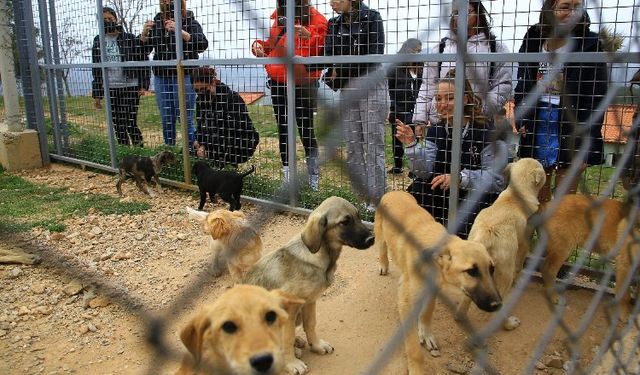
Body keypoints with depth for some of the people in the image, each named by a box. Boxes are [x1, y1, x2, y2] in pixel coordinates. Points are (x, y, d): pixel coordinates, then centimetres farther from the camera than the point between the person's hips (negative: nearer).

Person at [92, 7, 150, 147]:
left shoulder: (130, 39, -1)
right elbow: (96, 69, 12)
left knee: (130, 124, -5)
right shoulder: (98, 41, 10)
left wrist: (144, 85, -9)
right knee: (118, 126, 7)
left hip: (130, 87, -4)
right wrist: (96, 94, 10)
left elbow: (143, 62, -1)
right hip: (110, 89, 4)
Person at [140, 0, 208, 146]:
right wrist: (144, 33, -10)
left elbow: (203, 45, -16)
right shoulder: (157, 23, 9)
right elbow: (144, 50, 10)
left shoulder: (190, 22, -1)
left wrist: (180, 31, -28)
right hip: (161, 77, 4)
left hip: (184, 76, -4)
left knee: (186, 119, -5)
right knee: (167, 120, 10)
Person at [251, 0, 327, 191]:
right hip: (277, 81, 6)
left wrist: (309, 36, -29)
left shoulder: (315, 19, -5)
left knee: (306, 129, -3)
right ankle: (289, 177, 21)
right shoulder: (279, 17, 13)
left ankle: (314, 179, 9)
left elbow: (324, 50, -13)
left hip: (303, 83, -6)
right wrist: (259, 45, 7)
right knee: (283, 129, 10)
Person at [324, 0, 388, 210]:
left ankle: (376, 200, 0)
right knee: (353, 147, 5)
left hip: (371, 86, -5)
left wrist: (341, 70, -7)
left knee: (373, 145, -5)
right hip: (347, 89, 5)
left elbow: (374, 55, -10)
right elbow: (329, 56, 4)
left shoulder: (371, 17, -2)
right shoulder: (335, 24, 13)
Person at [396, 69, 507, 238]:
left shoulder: (487, 131, -17)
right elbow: (424, 172, -8)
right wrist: (411, 144, -22)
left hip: (482, 194, -5)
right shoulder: (434, 131, 1)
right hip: (446, 194, 5)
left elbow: (495, 176, -21)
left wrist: (459, 177, -33)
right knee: (416, 191, -17)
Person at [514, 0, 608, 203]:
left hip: (571, 127, -3)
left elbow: (596, 98, -6)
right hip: (537, 122, 3)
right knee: (538, 196, 11)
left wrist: (586, 145, -12)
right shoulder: (533, 39, 7)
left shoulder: (590, 44, -4)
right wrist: (521, 120, 3)